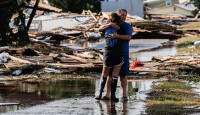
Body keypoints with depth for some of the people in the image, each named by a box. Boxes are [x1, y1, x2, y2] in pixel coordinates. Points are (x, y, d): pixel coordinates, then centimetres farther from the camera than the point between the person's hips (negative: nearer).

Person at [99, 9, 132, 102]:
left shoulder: (127, 26, -1)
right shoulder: (111, 25, 7)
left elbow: (128, 37, -17)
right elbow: (100, 29, -7)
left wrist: (117, 36, -31)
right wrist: (110, 25, -23)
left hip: (123, 53, -2)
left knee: (123, 75, 0)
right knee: (110, 74, 3)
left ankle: (124, 95, 6)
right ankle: (107, 95, 7)